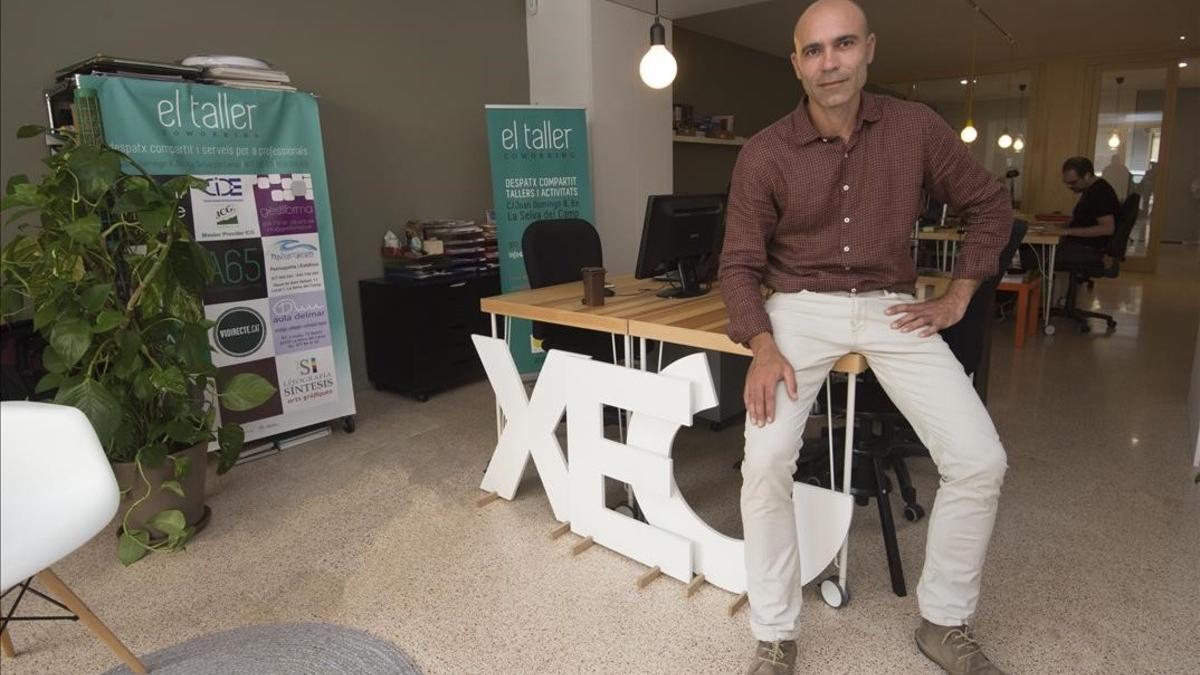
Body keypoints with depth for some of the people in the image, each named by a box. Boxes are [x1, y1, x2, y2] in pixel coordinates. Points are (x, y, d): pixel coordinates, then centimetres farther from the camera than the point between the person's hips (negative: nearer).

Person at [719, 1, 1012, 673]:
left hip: (892, 308, 2)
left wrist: (956, 299, 5)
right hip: (801, 308, -2)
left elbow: (991, 203, 13)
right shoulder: (765, 153, -6)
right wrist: (763, 346, -18)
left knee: (981, 460, -9)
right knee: (766, 462, -22)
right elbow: (741, 263, -2)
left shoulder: (916, 127, 0)